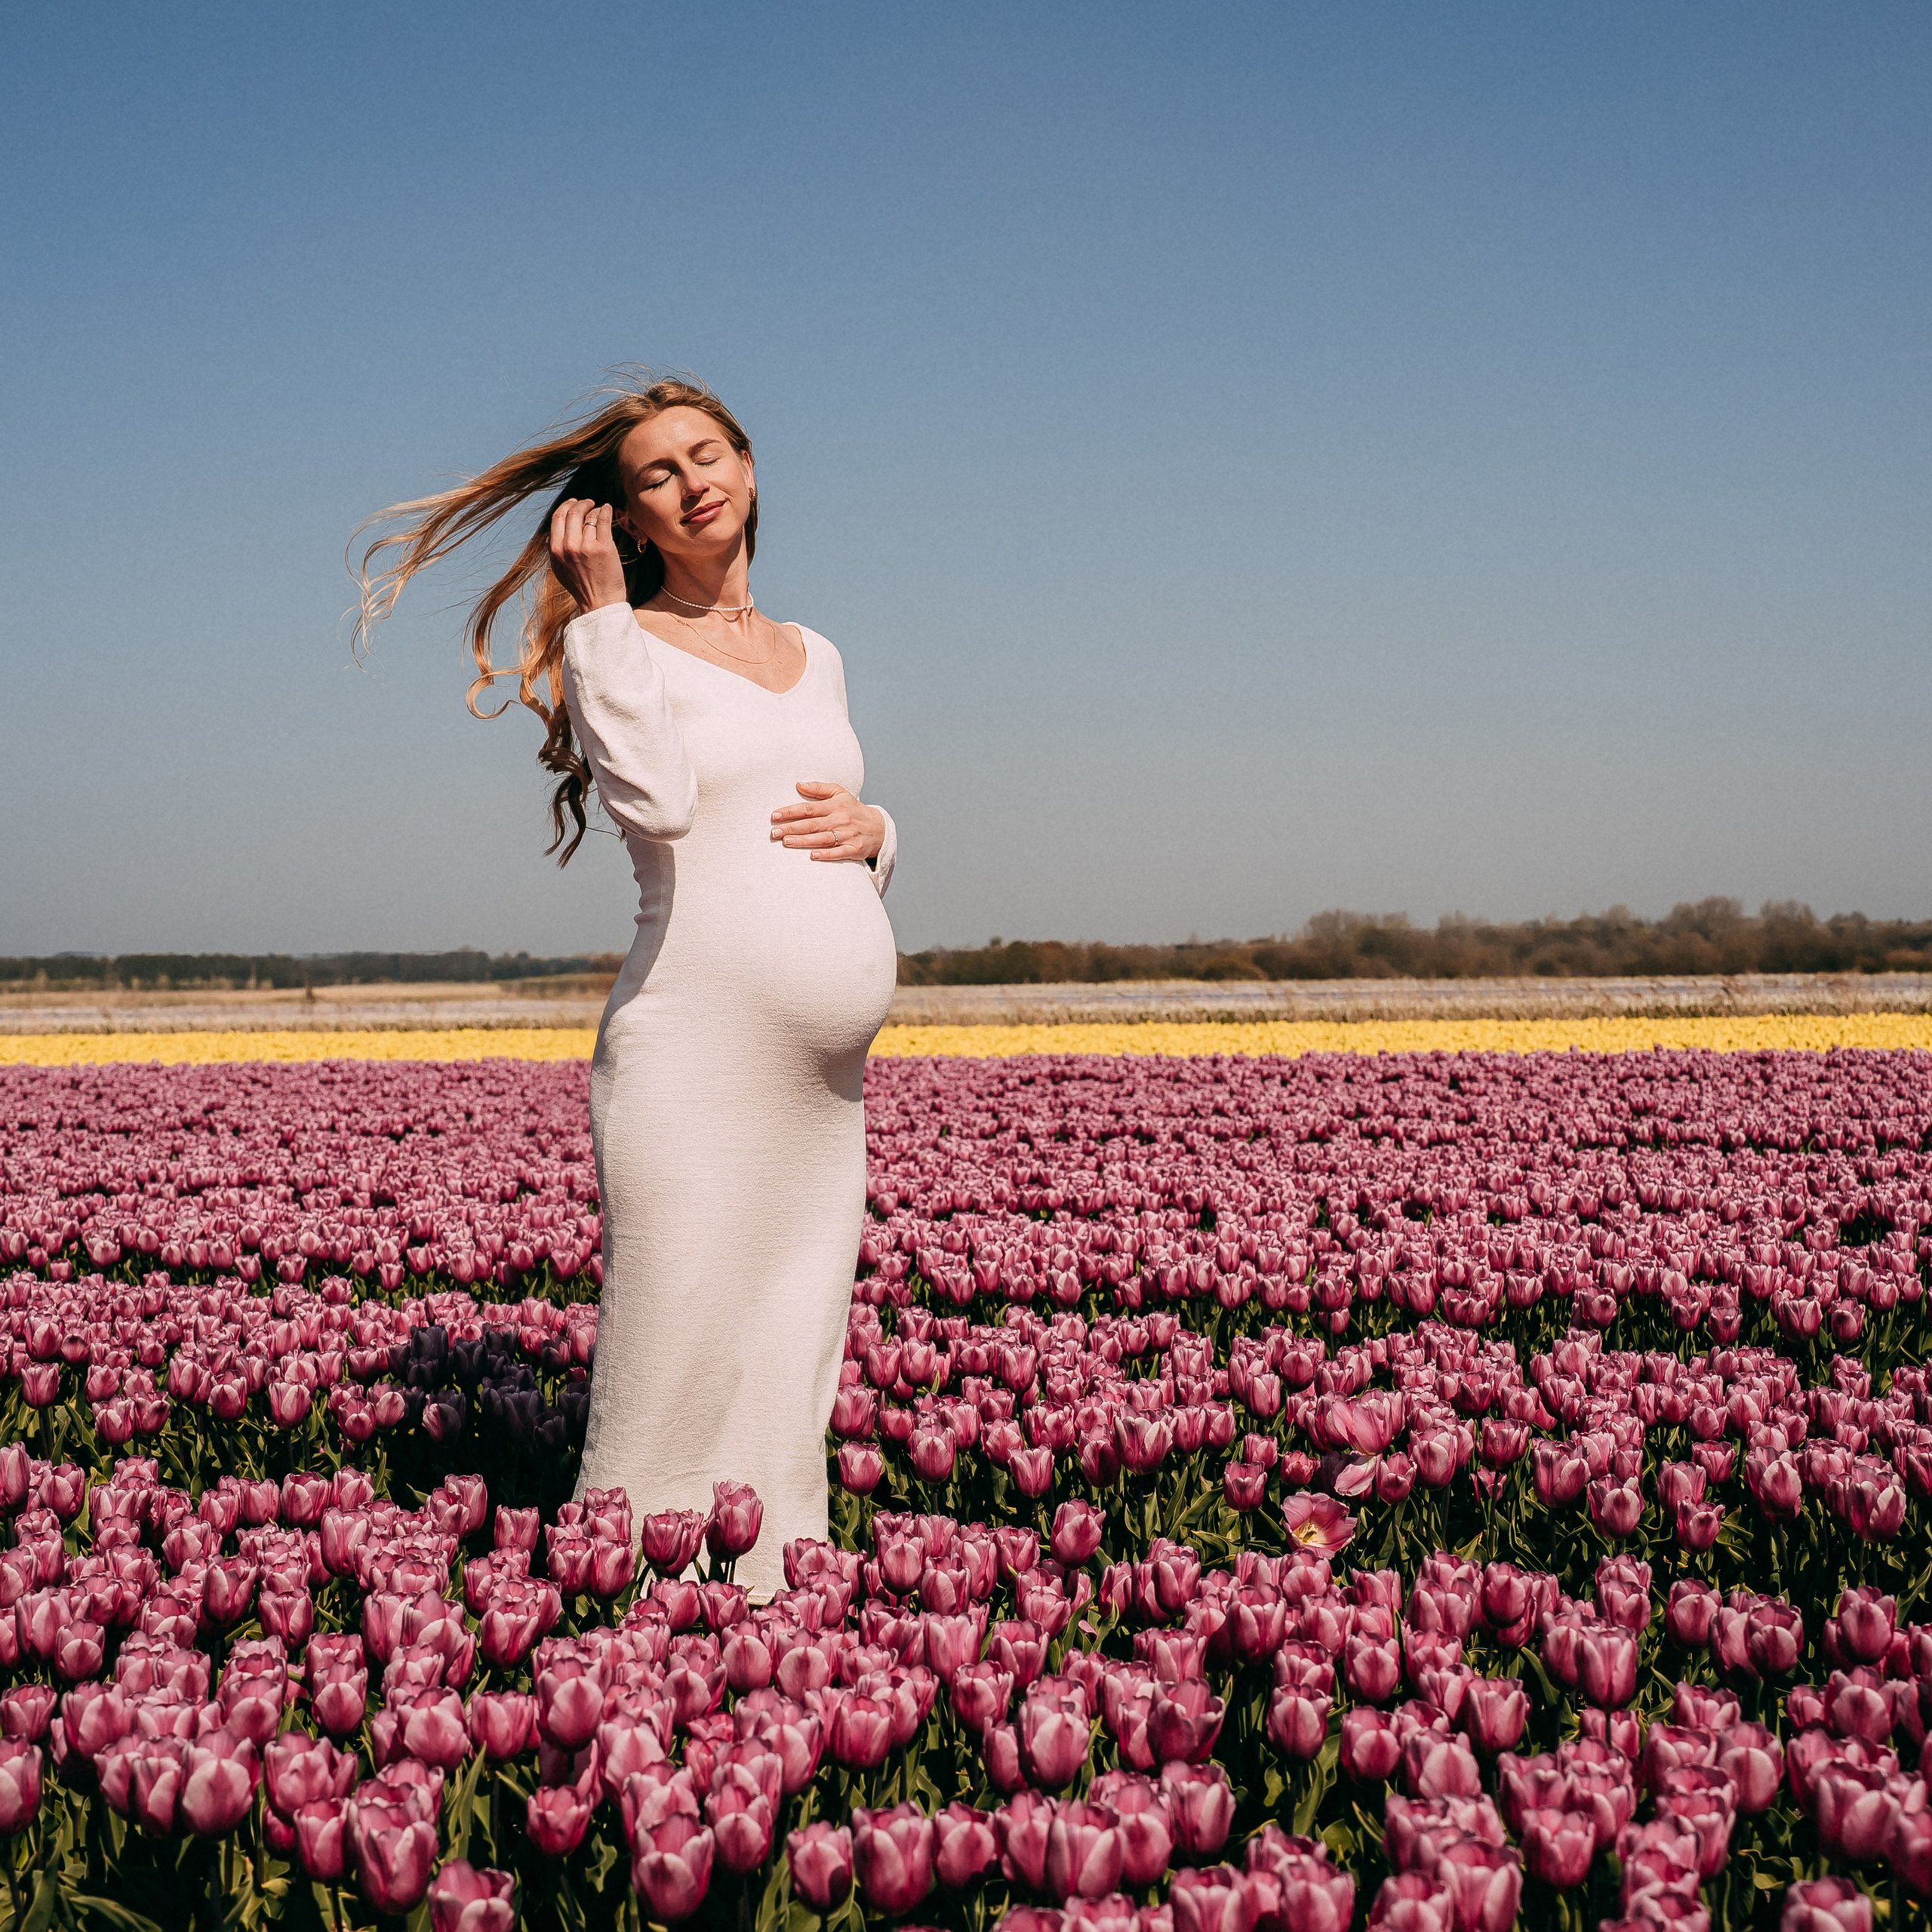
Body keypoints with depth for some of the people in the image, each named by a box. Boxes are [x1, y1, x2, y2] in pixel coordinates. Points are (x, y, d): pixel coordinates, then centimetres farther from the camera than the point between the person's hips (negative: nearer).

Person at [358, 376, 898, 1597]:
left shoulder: (816, 658, 19)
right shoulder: (622, 646, 2)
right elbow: (656, 799, -18)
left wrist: (868, 830, 3)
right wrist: (603, 610, -11)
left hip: (825, 1086, 6)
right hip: (692, 1066, -6)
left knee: (793, 1388, 9)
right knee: (678, 1379, -7)